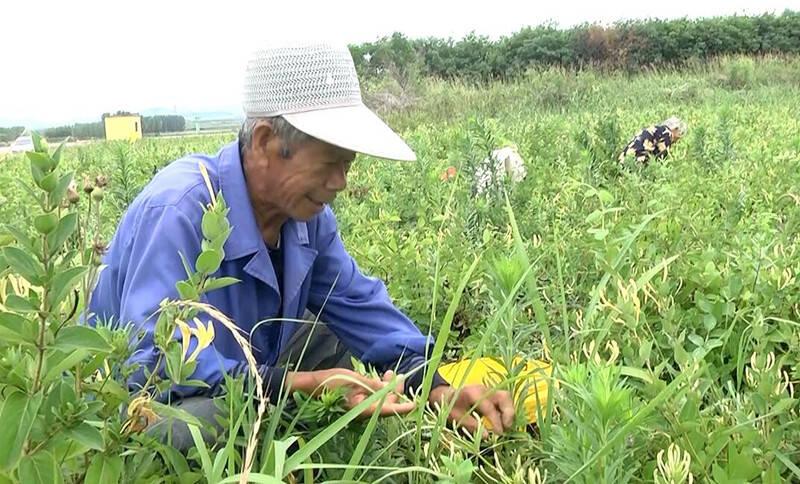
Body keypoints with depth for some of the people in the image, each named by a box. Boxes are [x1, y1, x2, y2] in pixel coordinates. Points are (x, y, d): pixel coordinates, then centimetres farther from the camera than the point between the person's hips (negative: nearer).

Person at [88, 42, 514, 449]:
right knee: (218, 418, -37)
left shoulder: (306, 210, -5)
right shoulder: (179, 211, -31)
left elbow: (359, 304, 2)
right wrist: (304, 385, -39)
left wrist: (437, 388, -14)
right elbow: (153, 364, -36)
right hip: (146, 412, -7)